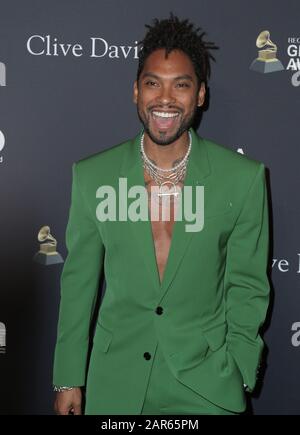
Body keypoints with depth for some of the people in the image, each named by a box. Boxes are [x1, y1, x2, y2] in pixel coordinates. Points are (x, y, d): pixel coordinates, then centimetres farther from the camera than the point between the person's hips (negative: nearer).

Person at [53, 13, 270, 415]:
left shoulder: (244, 178, -8)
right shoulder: (92, 175, -5)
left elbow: (247, 286, -1)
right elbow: (79, 282, 2)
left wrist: (238, 378, -3)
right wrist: (69, 379, 3)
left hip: (207, 382, -1)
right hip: (116, 382, 1)